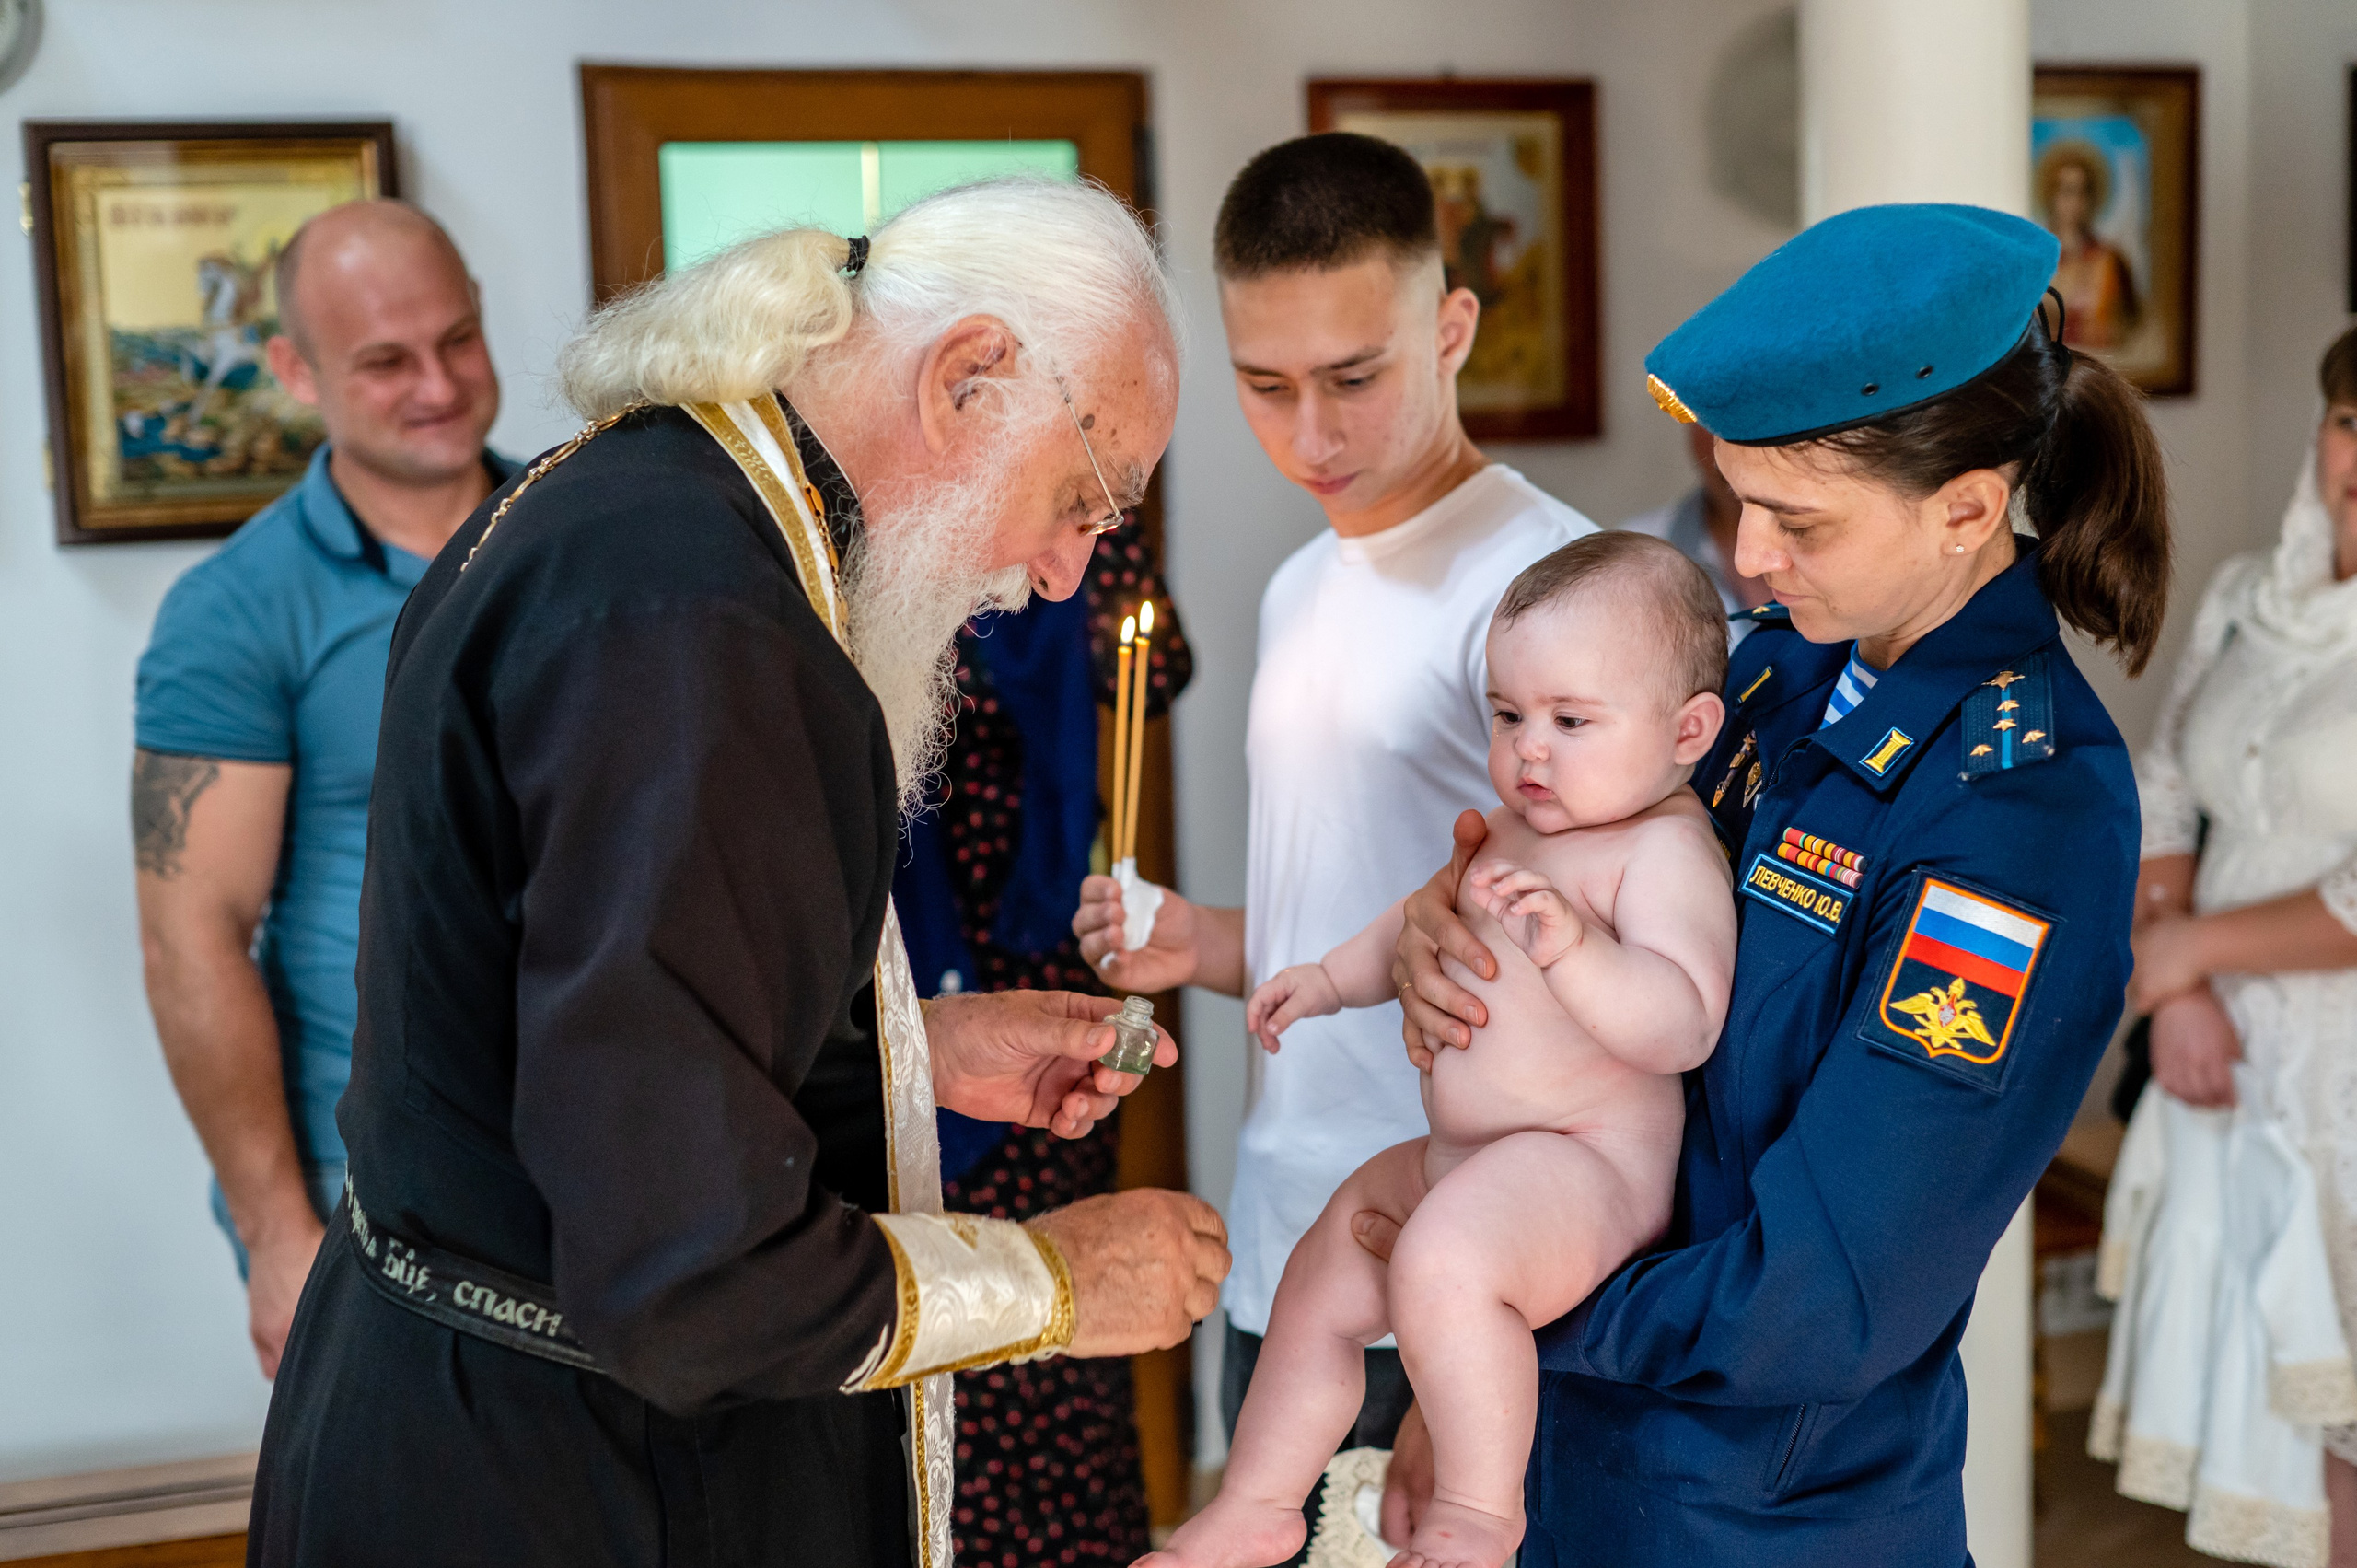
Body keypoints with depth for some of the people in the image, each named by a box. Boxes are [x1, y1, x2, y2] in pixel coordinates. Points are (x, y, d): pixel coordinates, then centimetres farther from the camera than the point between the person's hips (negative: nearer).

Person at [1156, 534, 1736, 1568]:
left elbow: (1685, 1024, -30)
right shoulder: (1509, 829, 11)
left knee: (1442, 1268, -35)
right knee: (1319, 1283, 17)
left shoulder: (1665, 849, -17)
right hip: (1460, 1163, 10)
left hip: (1585, 1164, -10)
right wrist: (1332, 979, 29)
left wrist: (1572, 946, -42)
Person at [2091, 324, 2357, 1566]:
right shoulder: (2247, 596, 8)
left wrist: (2194, 943, -8)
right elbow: (2158, 798, 11)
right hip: (2233, 1075, 6)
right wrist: (2173, 992, -2)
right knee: (2232, 1411, 13)